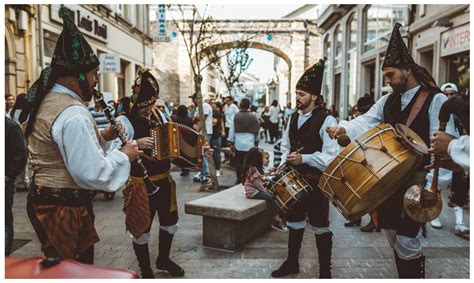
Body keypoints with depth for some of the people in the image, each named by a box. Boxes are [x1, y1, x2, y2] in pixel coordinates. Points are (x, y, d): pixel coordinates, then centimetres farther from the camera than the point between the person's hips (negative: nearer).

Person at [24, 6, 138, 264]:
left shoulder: (48, 101, 9)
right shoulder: (73, 113, -24)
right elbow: (92, 172, -27)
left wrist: (102, 137, 7)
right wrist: (124, 156, -12)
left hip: (44, 201, 10)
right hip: (65, 209, -10)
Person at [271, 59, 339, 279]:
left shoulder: (326, 120, -16)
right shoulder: (294, 118, 7)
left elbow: (331, 156, -22)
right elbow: (285, 145, 17)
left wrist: (304, 158, -27)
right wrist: (284, 163, 1)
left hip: (316, 182, -7)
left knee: (319, 227, 6)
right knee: (294, 221, 19)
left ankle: (325, 271, 24)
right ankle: (292, 262, 37)